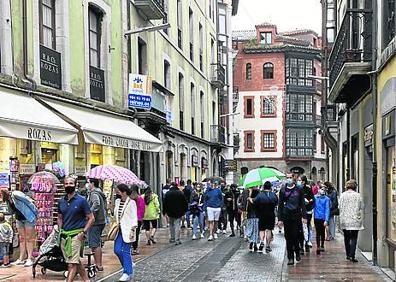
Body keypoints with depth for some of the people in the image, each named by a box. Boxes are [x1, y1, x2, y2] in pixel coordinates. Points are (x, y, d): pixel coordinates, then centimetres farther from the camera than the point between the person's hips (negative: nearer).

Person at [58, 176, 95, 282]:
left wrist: (83, 232, -13)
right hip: (64, 235, 6)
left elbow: (91, 218, -5)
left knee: (72, 263, -11)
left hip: (76, 234, -6)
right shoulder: (61, 201, 10)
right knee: (76, 261, 12)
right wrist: (60, 231, 8)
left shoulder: (81, 200, -6)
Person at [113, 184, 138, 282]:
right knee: (117, 250, 3)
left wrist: (132, 230, -15)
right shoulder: (117, 201, 11)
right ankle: (128, 265, 25)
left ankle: (128, 273, 4)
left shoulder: (131, 202, -9)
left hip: (127, 230, -7)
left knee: (126, 251, -4)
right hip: (119, 230, 7)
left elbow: (134, 218, -10)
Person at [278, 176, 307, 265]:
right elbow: (280, 205, 7)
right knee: (288, 237, 1)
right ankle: (290, 258, 7)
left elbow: (302, 204, 6)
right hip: (286, 215, 1)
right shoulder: (283, 190, 6)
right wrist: (280, 219, 1)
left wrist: (304, 216, -2)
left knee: (296, 235, -3)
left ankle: (297, 252, 24)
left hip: (297, 215, -1)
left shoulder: (299, 190, 5)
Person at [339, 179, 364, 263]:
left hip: (345, 220, 2)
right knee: (354, 238, -1)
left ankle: (348, 255, 20)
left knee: (347, 238, 15)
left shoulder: (342, 195, 0)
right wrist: (360, 219, 11)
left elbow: (340, 208, 2)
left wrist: (341, 219, 10)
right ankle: (352, 255, -12)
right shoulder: (358, 195, -3)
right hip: (355, 221, -2)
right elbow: (362, 208, 1)